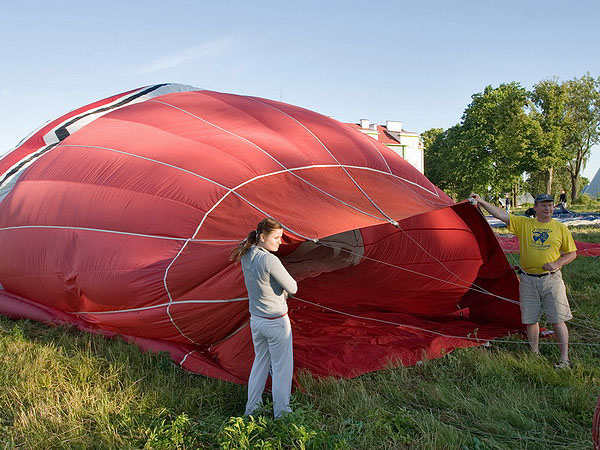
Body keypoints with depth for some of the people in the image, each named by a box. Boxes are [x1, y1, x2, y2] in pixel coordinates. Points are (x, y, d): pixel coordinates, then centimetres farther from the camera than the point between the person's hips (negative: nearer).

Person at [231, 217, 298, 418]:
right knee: (282, 368, 9)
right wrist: (284, 289, 3)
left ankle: (251, 409, 33)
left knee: (260, 363, 23)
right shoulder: (270, 261, -26)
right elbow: (293, 288, -18)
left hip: (255, 319, 8)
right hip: (277, 322, -8)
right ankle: (281, 413, 21)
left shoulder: (246, 257, -1)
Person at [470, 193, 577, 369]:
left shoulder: (560, 228, 2)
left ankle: (564, 358, 9)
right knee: (530, 320, 8)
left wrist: (557, 264, -11)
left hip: (551, 280, -1)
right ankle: (535, 354, 25)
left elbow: (572, 253, 6)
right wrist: (482, 202, -14)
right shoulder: (523, 223, 2)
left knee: (557, 320, -2)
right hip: (528, 280, 1)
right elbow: (501, 214, -5)